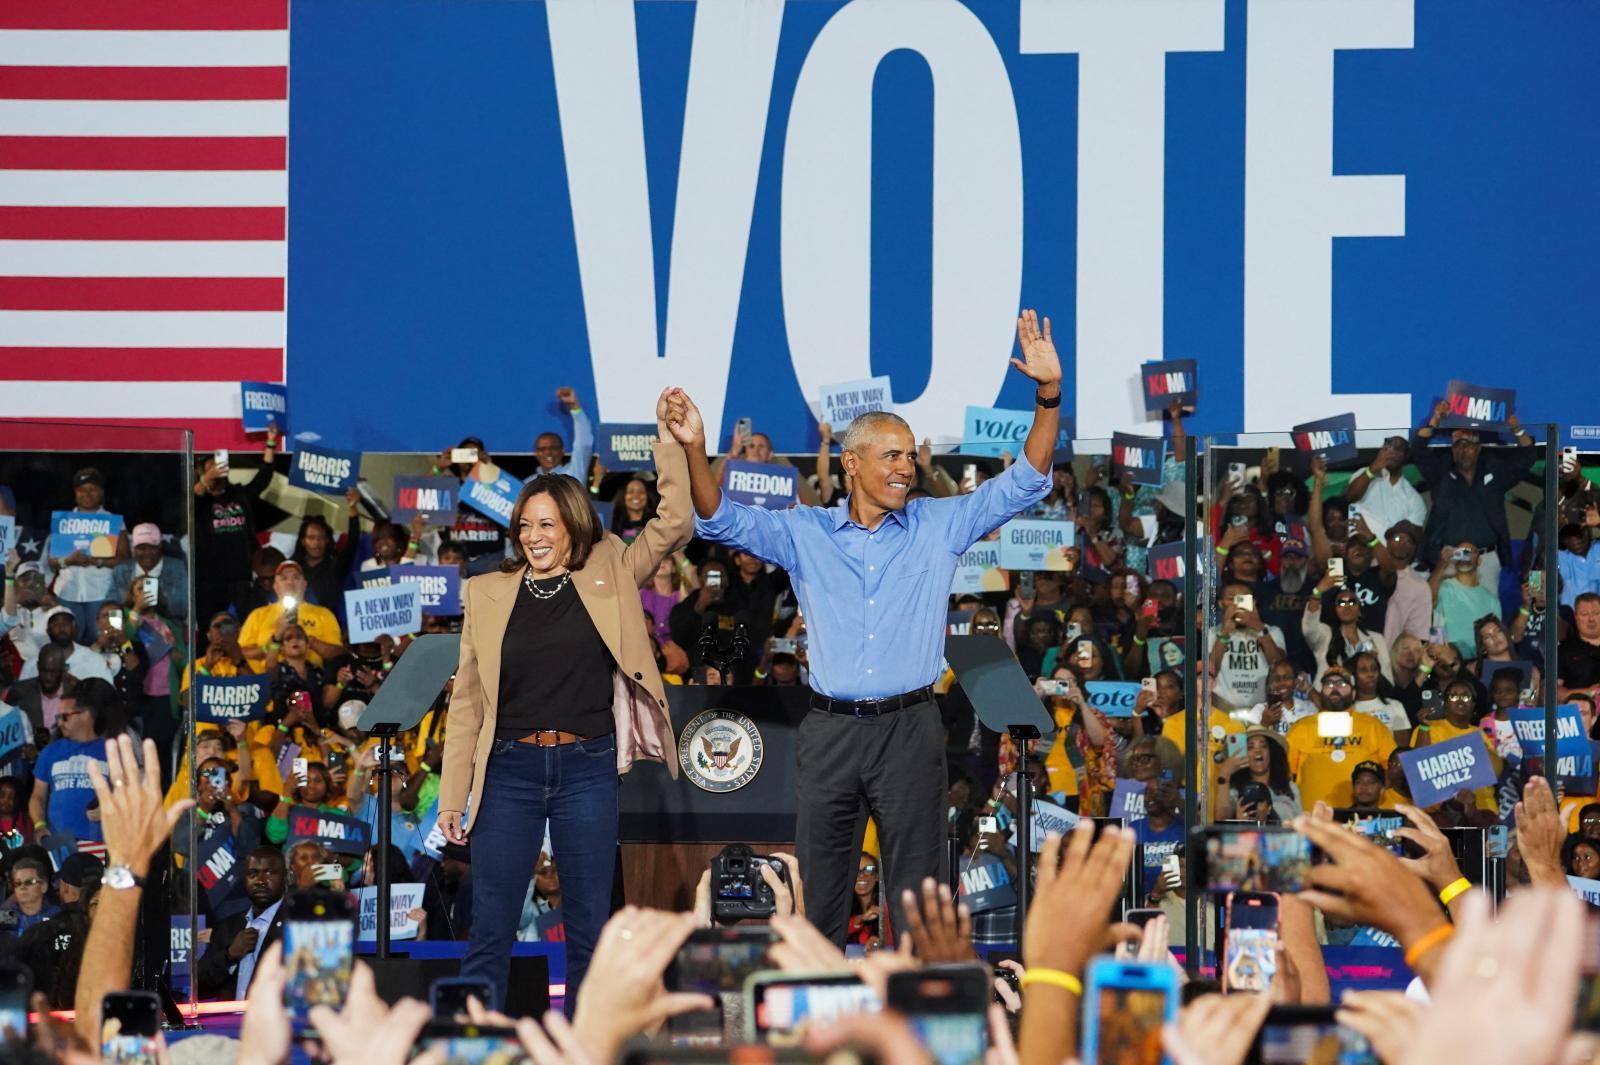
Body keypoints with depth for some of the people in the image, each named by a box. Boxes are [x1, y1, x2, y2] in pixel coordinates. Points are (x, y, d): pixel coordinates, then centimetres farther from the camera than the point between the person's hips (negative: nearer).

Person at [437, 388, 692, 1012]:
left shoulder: (610, 577, 5)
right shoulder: (488, 594, 6)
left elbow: (674, 527, -5)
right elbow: (467, 700, 7)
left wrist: (675, 446, -16)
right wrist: (451, 797, 4)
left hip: (589, 768, 0)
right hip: (510, 768, 0)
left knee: (589, 931, 5)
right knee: (490, 933, 0)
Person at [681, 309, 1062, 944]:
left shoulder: (939, 526, 7)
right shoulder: (804, 533, 8)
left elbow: (1024, 484, 3)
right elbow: (721, 521, 4)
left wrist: (1048, 396, -9)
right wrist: (692, 450, -13)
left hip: (909, 726, -1)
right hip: (830, 729, 1)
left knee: (916, 886, 0)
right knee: (817, 890, 4)